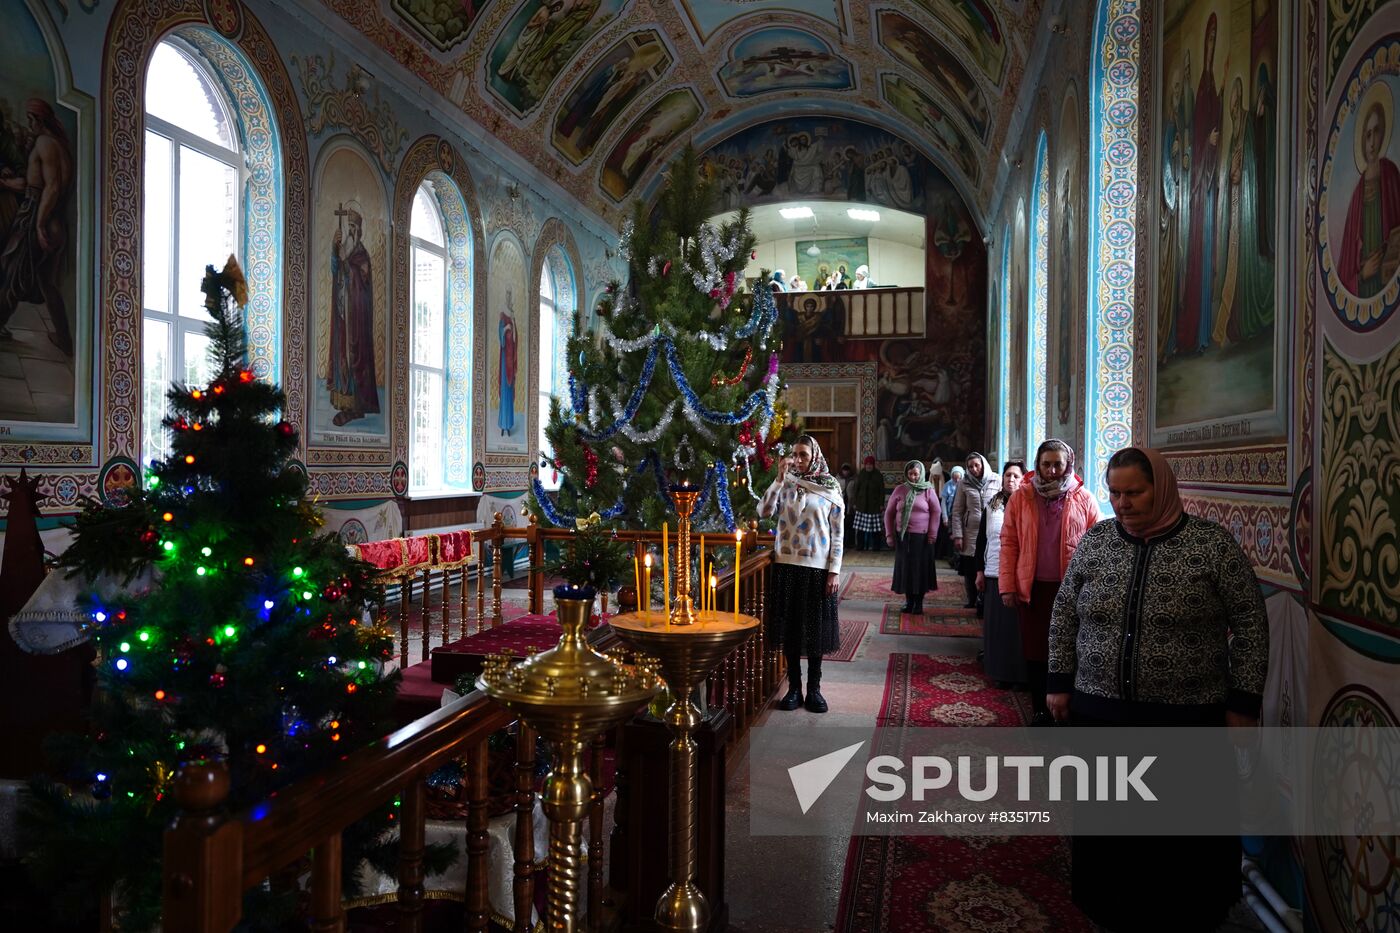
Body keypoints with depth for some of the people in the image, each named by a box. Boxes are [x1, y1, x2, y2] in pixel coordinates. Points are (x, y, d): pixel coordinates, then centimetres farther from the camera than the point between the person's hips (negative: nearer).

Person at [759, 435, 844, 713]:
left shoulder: (830, 488, 0)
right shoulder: (785, 484, 5)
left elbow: (837, 533, 0)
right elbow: (764, 511, -11)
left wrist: (834, 570, -6)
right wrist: (781, 477, -15)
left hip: (817, 567, -2)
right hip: (786, 565, 2)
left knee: (815, 628, 5)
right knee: (790, 628, 6)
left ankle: (814, 689, 17)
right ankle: (794, 688, 17)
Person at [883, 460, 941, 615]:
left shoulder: (928, 490, 1)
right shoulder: (900, 490, 5)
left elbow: (936, 512, 0)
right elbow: (889, 512, 8)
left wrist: (932, 534, -6)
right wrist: (889, 535, 4)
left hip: (922, 537, -2)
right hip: (903, 536, 2)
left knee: (921, 568, 2)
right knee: (905, 567, 5)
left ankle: (919, 603, 11)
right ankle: (909, 601, 16)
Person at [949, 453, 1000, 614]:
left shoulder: (997, 481, 3)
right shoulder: (964, 483, 6)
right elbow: (957, 511, 6)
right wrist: (957, 535, 0)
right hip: (970, 534, 1)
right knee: (969, 571, 5)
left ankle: (984, 602, 5)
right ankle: (973, 600, 21)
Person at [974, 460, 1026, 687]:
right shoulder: (991, 506, 10)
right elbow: (982, 539, 13)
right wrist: (980, 570, 10)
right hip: (994, 574, 4)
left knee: (1018, 624, 1)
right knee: (997, 624, 8)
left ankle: (1021, 673, 10)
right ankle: (999, 671, 17)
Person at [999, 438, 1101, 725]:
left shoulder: (1083, 499, 3)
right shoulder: (1021, 497, 4)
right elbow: (1009, 543, 3)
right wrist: (1007, 586, -3)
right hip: (1032, 588, 1)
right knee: (1035, 652, 7)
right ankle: (1040, 710, 21)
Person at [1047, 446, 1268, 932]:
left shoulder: (1213, 544, -7)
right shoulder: (1094, 541, 3)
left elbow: (1250, 623, -4)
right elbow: (1065, 614, 9)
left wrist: (1243, 701, -5)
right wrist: (1059, 683, 7)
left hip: (1188, 718, -3)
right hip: (1098, 712, 3)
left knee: (1187, 833, 11)